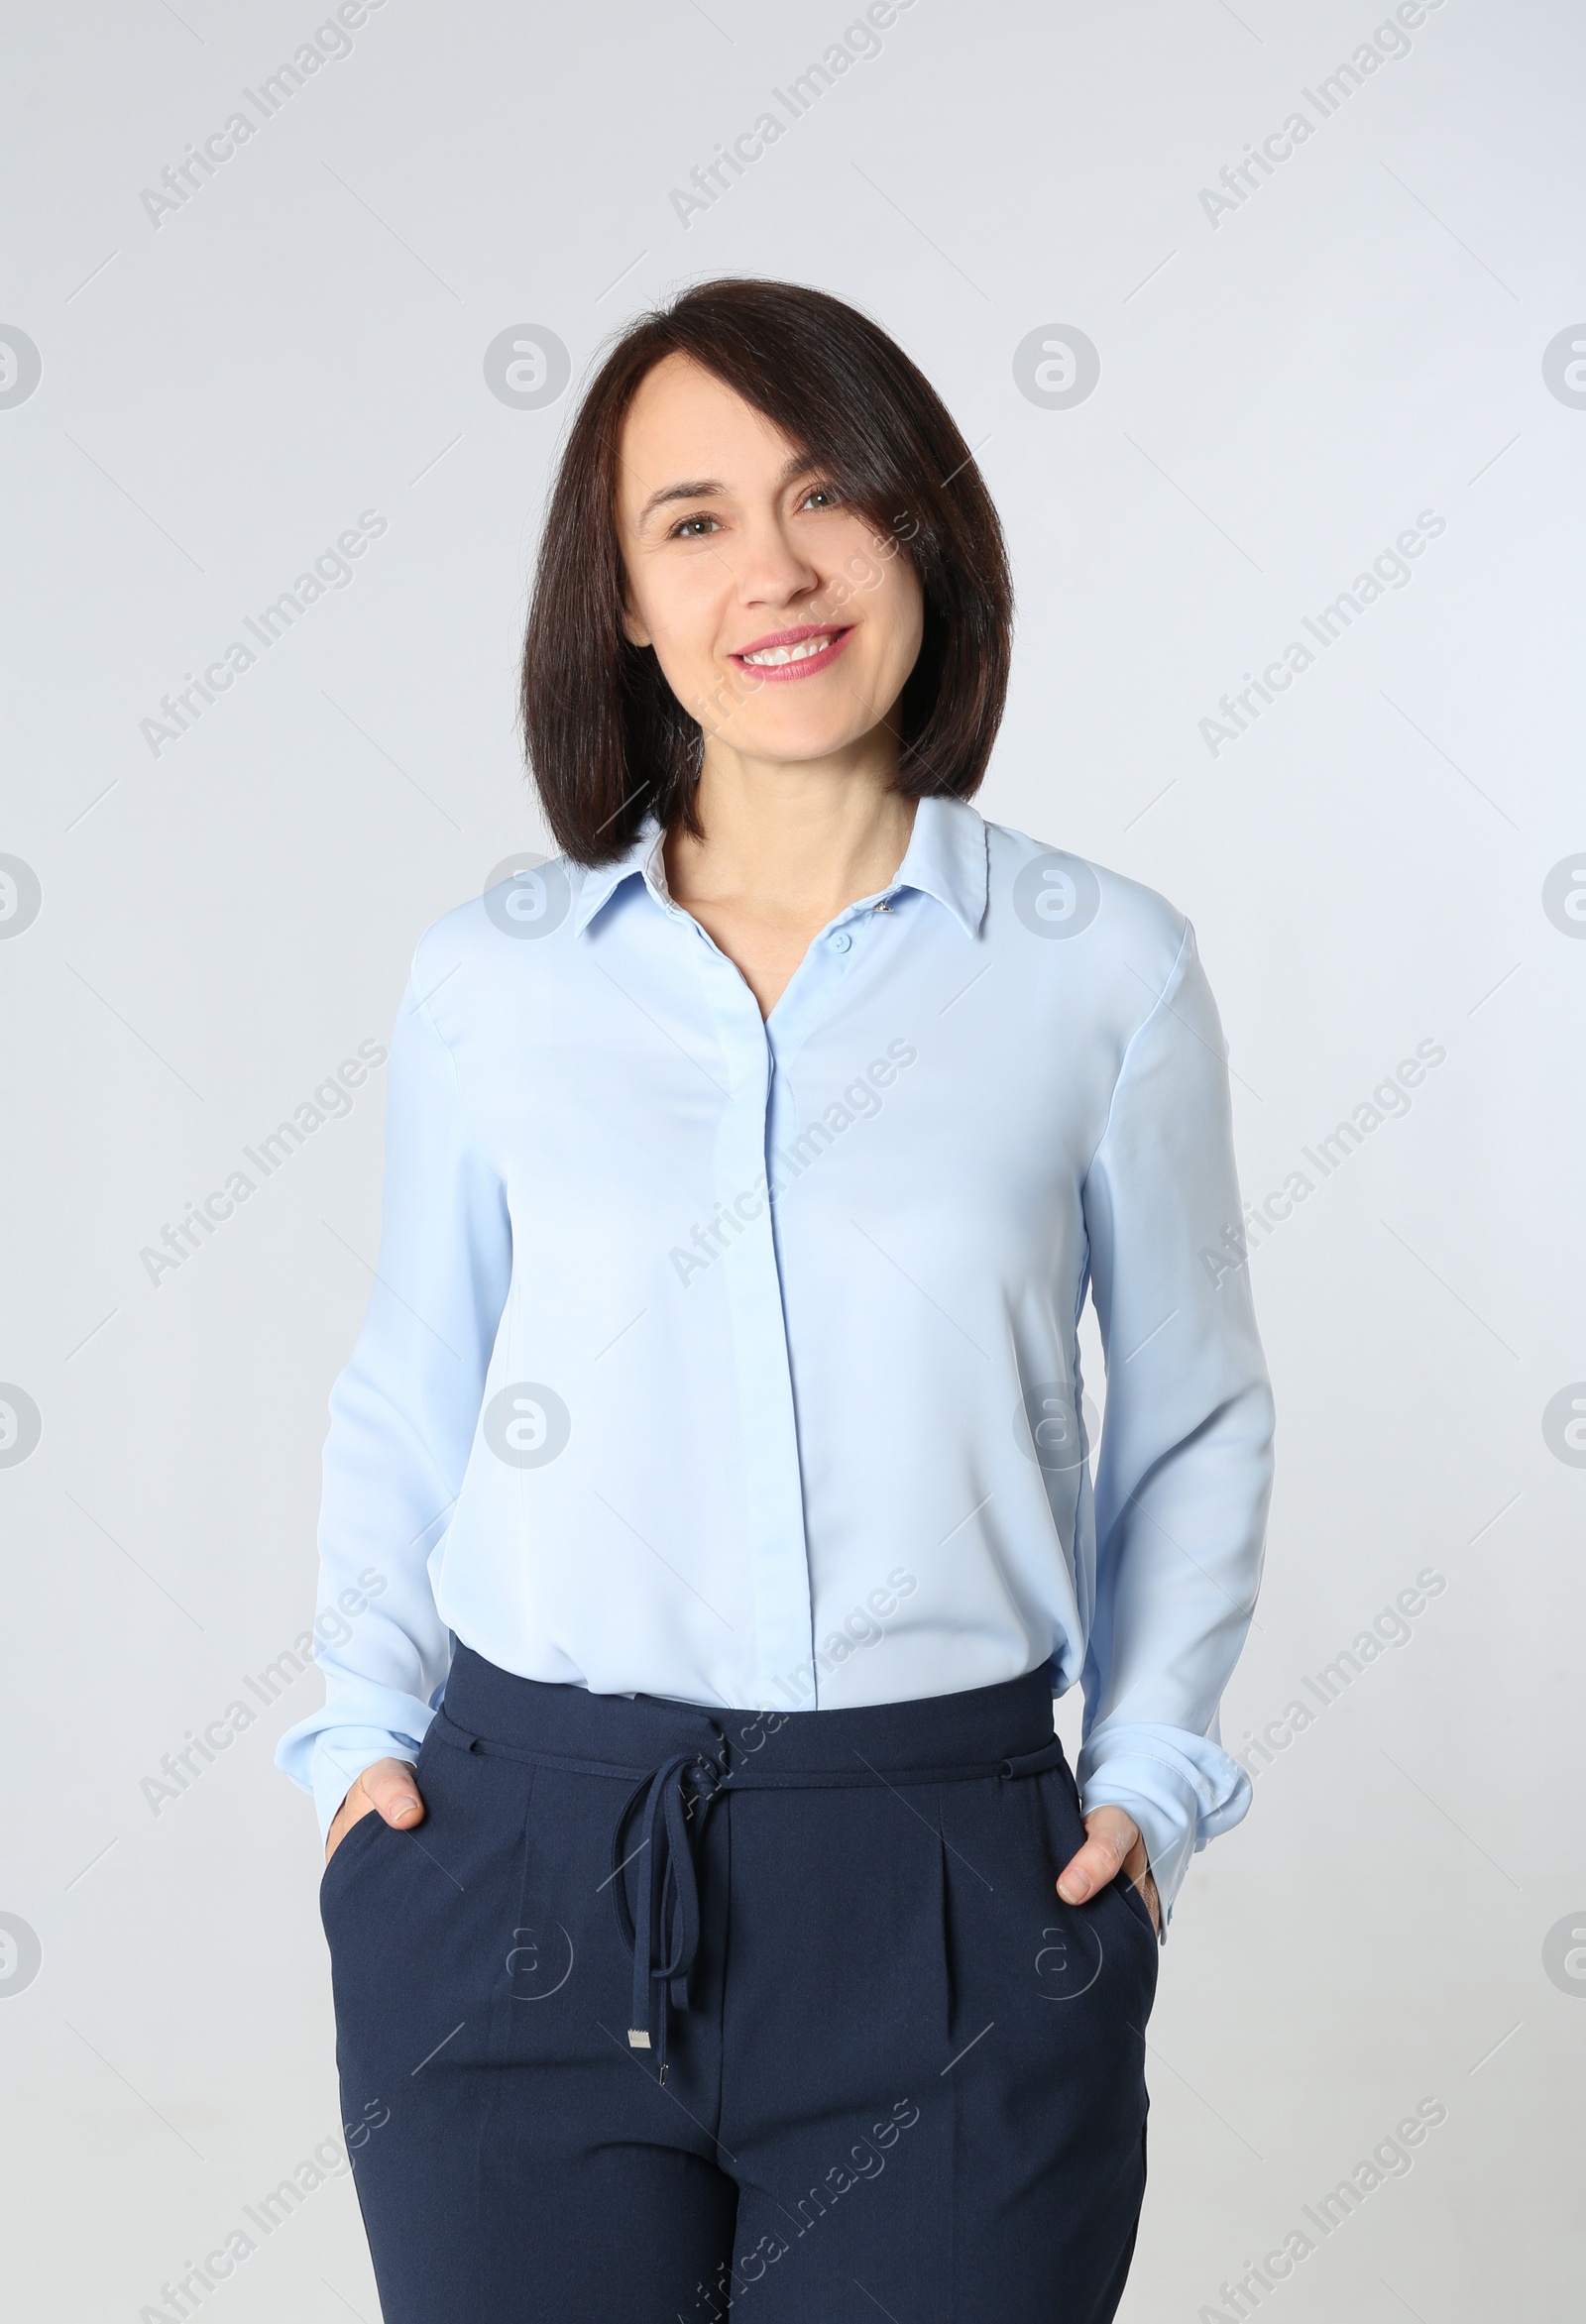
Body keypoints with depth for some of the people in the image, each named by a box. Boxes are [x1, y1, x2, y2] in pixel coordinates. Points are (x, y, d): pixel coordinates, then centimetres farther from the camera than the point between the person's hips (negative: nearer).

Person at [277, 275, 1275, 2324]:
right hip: (524, 1872, 1)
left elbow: (1195, 1415, 10)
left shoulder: (1103, 968, 1)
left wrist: (1150, 1774, 2)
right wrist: (366, 1721, 3)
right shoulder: (490, 977, 3)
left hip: (947, 1905, -1)